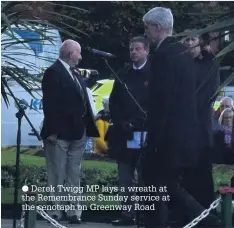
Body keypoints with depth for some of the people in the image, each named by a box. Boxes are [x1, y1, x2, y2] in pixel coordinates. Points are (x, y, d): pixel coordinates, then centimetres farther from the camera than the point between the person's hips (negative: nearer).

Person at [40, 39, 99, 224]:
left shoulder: (75, 74, 17)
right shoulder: (54, 72, -10)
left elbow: (82, 101, 15)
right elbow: (49, 104, -16)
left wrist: (87, 127, 7)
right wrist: (52, 131, -21)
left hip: (77, 133, 8)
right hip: (60, 133, -8)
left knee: (74, 175, 10)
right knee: (57, 175, -2)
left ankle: (74, 210, 14)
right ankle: (54, 211, 3)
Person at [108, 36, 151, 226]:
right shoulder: (123, 75, 15)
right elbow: (113, 102, 15)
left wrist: (135, 123, -12)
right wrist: (120, 123, 0)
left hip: (146, 133, -5)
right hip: (124, 134, 5)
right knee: (125, 178, 3)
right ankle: (128, 214, 5)